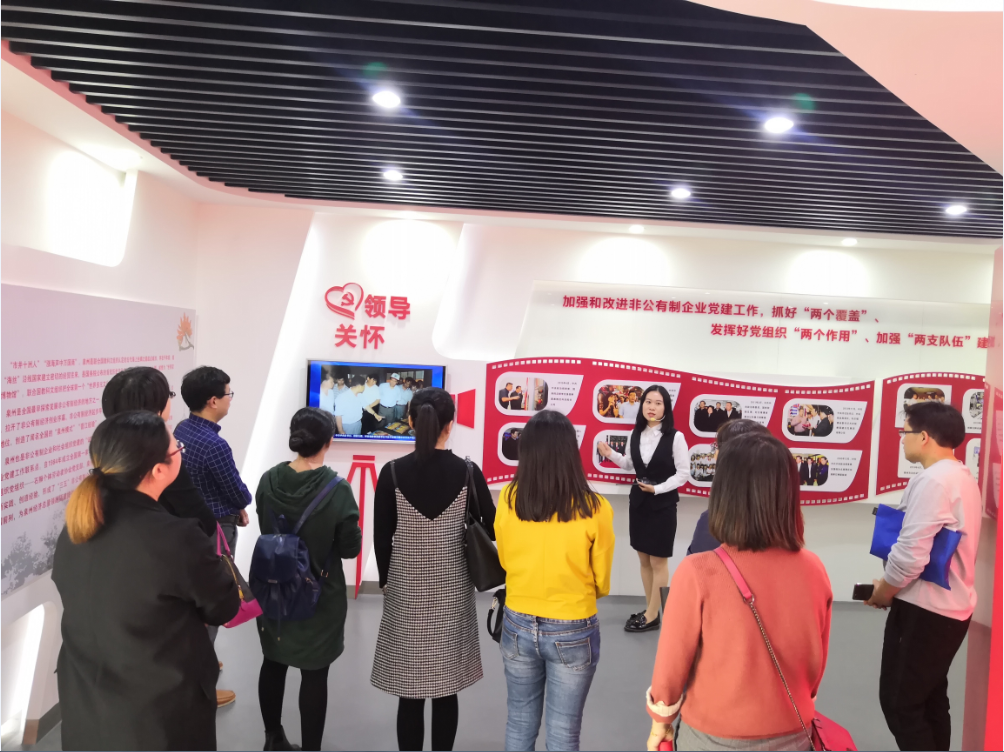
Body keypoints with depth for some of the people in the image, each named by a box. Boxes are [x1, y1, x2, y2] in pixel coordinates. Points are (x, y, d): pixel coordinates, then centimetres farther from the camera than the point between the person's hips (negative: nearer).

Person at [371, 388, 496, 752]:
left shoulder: (392, 472, -9)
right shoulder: (467, 472, -9)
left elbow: (381, 536, -3)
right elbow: (492, 529, -2)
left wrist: (386, 580, 12)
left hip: (406, 588, 0)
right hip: (451, 589, 0)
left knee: (409, 689, 11)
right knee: (446, 689, 13)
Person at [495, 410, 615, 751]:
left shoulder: (508, 499, -13)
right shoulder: (593, 509, -20)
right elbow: (602, 581, -5)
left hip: (518, 625, 3)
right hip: (573, 631, -2)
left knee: (520, 722, 22)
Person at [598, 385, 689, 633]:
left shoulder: (675, 437, -16)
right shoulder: (636, 435, 0)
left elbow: (683, 473, -11)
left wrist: (658, 489, -21)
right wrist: (611, 454, -2)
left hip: (663, 504, -6)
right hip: (638, 500, 6)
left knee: (658, 561, 6)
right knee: (643, 558, 14)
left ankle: (652, 616, 17)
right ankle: (650, 610, 28)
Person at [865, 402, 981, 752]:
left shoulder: (932, 481, -21)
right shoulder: (963, 478, 10)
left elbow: (911, 555, -25)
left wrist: (882, 593, -8)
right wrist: (893, 585, 12)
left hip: (923, 609, -10)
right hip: (950, 606, 10)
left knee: (899, 702, 0)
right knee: (930, 700, 19)